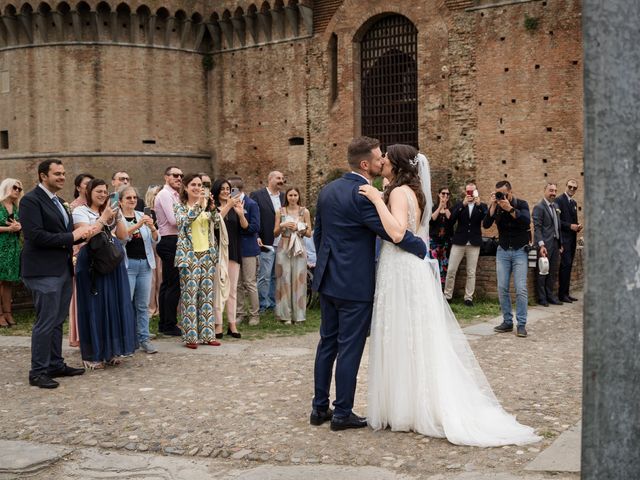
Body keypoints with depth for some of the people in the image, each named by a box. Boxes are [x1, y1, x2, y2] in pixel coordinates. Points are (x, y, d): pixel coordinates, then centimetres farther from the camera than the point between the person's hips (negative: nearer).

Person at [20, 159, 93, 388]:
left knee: (57, 321, 14)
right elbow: (35, 236, -20)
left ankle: (56, 365, 23)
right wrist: (71, 236, -18)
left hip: (63, 269, 9)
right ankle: (38, 372, 4)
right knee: (45, 323, -4)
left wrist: (81, 233, 0)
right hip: (44, 271, -9)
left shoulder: (57, 202, 17)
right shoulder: (31, 200, -11)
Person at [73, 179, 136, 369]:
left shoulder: (111, 211, 16)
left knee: (114, 305, 6)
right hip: (92, 264, -6)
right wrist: (104, 218, -11)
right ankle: (92, 355, 5)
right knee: (94, 308, -3)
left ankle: (111, 351, 16)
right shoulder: (80, 211, -1)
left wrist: (116, 217, -4)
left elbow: (123, 235, 8)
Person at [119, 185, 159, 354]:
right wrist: (138, 225, -25)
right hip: (127, 264, -4)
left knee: (143, 305, 7)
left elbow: (156, 240, 10)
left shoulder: (142, 216, 14)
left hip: (145, 264, 4)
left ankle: (144, 339, 11)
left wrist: (152, 228, -10)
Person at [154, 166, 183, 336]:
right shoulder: (165, 195, -10)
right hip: (170, 241, -10)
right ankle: (170, 325, -2)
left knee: (167, 284, 13)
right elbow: (174, 220, -20)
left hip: (170, 243, 10)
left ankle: (164, 323, 21)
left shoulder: (173, 195, 19)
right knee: (174, 284, -8)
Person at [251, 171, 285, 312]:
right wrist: (256, 237, -14)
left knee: (276, 276, 12)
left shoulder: (284, 197, 13)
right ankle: (262, 305, 8)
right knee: (264, 276, -1)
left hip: (282, 244, 5)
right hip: (266, 243, -5)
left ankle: (273, 303, 22)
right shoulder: (257, 195, -3)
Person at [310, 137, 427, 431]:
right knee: (350, 349, 2)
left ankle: (319, 408, 21)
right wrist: (423, 249, -5)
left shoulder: (328, 190, 8)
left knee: (327, 343, 15)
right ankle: (342, 414, 11)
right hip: (355, 284, -8)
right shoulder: (363, 195, -18)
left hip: (328, 280, 8)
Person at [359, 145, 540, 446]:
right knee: (417, 341, 13)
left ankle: (404, 410, 7)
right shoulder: (413, 192, 16)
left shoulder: (399, 192, -13)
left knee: (402, 341, -1)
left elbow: (397, 233, -27)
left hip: (401, 273, -9)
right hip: (412, 269, 9)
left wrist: (377, 200, -23)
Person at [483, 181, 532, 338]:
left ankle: (521, 324, -5)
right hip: (503, 251, 3)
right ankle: (507, 321, 9)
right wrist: (493, 205, -19)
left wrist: (510, 209, -29)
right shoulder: (496, 207, 1)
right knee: (502, 288, -1)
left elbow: (526, 221, -23)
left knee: (521, 289, -10)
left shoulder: (521, 204, -5)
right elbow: (486, 225, -12)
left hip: (520, 250, -3)